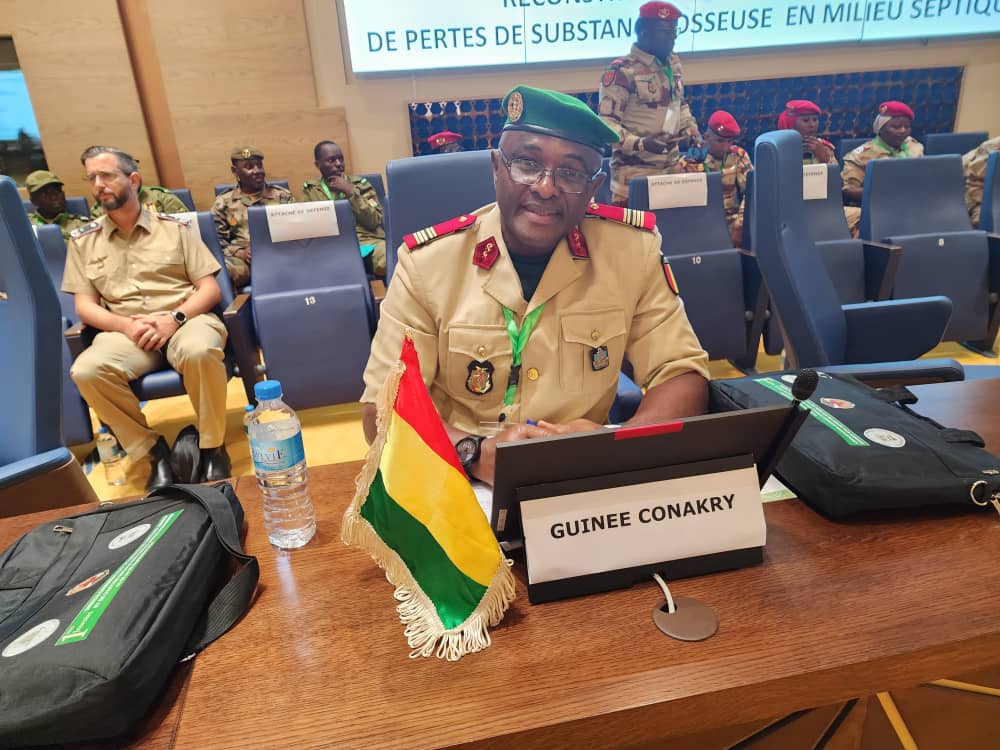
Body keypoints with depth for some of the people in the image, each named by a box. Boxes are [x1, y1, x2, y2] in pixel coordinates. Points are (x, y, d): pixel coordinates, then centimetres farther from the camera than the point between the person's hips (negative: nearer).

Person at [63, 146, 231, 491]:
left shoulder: (174, 227, 8)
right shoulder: (82, 240, 13)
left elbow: (210, 289, 3)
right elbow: (85, 306, 10)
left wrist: (175, 318, -15)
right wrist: (126, 326, -11)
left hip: (185, 320, -2)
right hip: (126, 332, 2)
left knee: (200, 352, -38)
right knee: (86, 371, -29)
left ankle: (212, 445, -14)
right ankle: (153, 449, -9)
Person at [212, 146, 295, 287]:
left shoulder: (283, 196, 14)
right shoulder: (223, 202, 13)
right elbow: (216, 241, 11)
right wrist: (239, 252, -9)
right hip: (242, 258, -1)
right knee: (235, 270, -38)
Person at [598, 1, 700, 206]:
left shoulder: (674, 65, 12)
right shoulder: (622, 71, -14)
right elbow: (606, 122, -17)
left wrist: (692, 131, 10)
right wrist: (639, 144, -28)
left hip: (672, 165, 8)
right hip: (634, 171, -7)